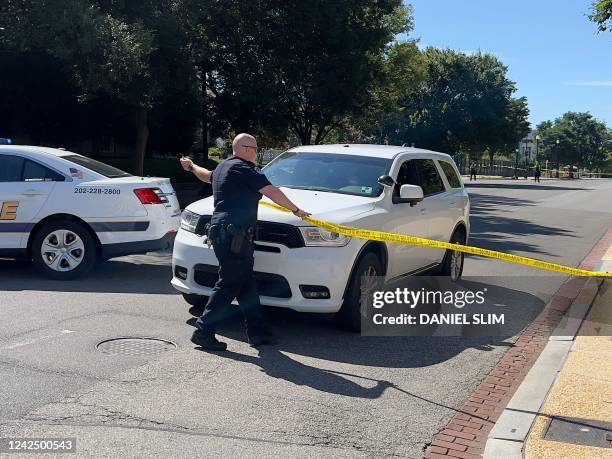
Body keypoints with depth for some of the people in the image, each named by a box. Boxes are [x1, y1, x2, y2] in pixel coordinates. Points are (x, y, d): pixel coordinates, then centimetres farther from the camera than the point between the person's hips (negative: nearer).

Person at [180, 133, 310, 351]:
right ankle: (204, 331, -2)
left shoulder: (222, 167, 20)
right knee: (229, 284, -7)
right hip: (233, 233, -10)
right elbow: (273, 193, -13)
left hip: (223, 232, 11)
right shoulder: (243, 169, -10)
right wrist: (296, 210, -2)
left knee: (246, 283, 10)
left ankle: (257, 331, 14)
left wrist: (191, 166, 65)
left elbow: (206, 175, 43)